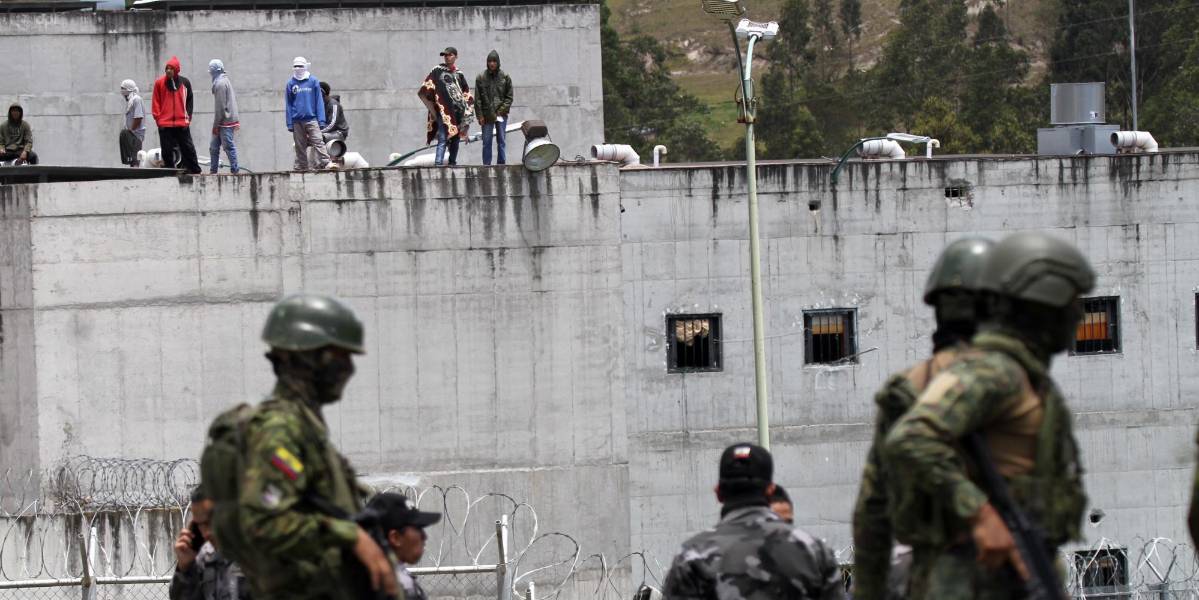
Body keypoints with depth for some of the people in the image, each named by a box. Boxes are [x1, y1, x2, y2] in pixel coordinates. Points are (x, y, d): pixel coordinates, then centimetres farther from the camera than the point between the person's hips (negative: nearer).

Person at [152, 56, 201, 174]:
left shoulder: (185, 82, 4)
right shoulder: (160, 83, 2)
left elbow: (190, 101, 10)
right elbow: (155, 102, 6)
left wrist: (188, 117, 3)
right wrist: (158, 118, -2)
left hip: (182, 123, 0)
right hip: (165, 124, 0)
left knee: (188, 148, 2)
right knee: (167, 151, 1)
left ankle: (195, 170, 10)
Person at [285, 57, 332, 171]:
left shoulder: (313, 81, 3)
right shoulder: (290, 84, 7)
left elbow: (319, 101, 3)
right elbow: (288, 105, 9)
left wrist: (321, 120, -3)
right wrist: (289, 123, 4)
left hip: (311, 119, -2)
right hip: (297, 121, 2)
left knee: (318, 142, -13)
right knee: (300, 146, 6)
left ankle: (325, 163, -21)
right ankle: (301, 167, 12)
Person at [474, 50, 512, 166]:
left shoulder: (505, 77, 4)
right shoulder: (481, 78, 2)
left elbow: (509, 97, 5)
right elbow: (477, 99, 2)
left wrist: (502, 111, -7)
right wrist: (480, 115, -6)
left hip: (501, 115, 1)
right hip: (487, 115, -1)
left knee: (501, 141, 4)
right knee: (486, 142, 0)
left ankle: (501, 164, 9)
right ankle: (486, 165, 3)